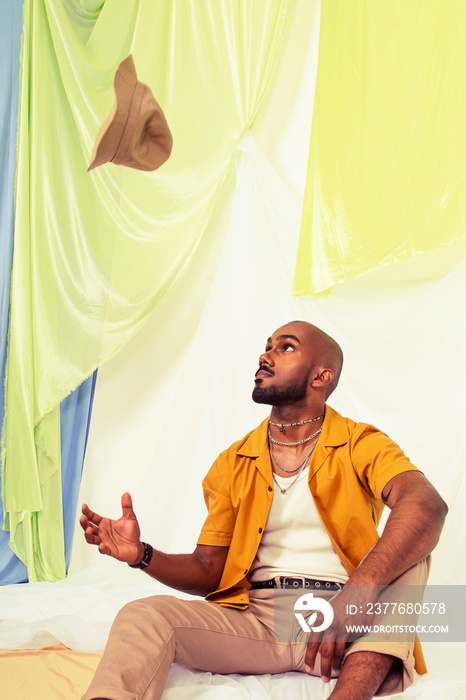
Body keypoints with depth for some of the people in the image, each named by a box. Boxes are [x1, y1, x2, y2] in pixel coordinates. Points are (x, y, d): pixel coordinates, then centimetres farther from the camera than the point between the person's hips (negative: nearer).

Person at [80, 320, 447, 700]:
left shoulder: (362, 445, 1)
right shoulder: (232, 463, 13)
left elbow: (428, 504, -21)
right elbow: (209, 571, 13)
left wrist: (354, 596, -39)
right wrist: (142, 555, -10)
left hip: (348, 626, -2)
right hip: (253, 618, 2)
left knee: (408, 550, -29)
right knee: (143, 615, -21)